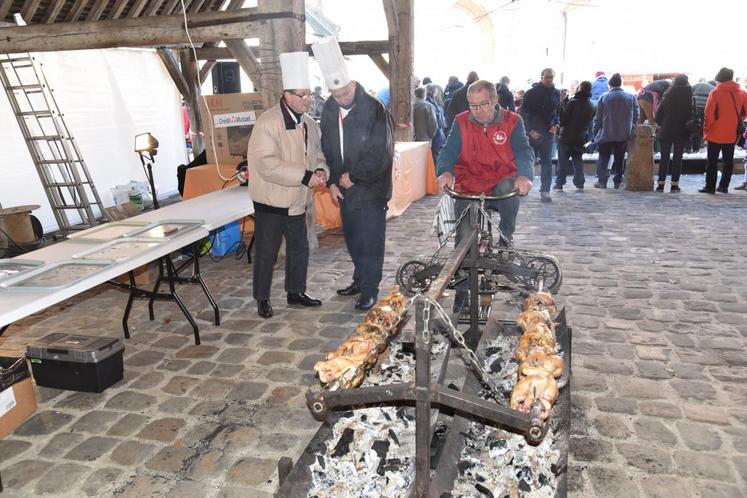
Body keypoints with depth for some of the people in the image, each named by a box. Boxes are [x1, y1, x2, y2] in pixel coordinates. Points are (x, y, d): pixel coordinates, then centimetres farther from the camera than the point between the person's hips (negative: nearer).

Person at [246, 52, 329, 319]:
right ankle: (262, 299, 21)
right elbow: (266, 164, -27)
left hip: (297, 201, 7)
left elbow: (317, 154, 17)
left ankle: (296, 292, 34)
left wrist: (320, 171, -6)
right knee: (266, 252, 5)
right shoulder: (268, 122, -18)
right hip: (271, 201, -7)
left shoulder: (309, 123, 6)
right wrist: (304, 176, -28)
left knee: (299, 248, 16)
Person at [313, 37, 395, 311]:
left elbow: (381, 153, -17)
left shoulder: (374, 109, -15)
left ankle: (370, 289, 15)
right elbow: (327, 149, 10)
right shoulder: (330, 109, 4)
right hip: (345, 189, 6)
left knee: (370, 242, 2)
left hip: (371, 189, -6)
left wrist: (353, 176, -14)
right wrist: (332, 182, 1)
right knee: (353, 240, 17)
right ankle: (360, 280, 34)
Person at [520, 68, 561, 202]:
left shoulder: (556, 93, 9)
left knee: (547, 162, -1)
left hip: (548, 132, 3)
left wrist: (556, 124, -1)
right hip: (532, 133, -3)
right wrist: (530, 130, -16)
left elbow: (558, 112, 19)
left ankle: (545, 191, -1)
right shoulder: (532, 92, -5)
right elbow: (523, 113, -7)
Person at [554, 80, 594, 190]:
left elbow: (563, 118, -15)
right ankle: (579, 183, 13)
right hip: (581, 137, 5)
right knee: (578, 160, 14)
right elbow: (589, 121, 12)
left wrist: (561, 125, 2)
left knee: (563, 160, 1)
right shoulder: (591, 106, 4)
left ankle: (559, 183, 1)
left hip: (567, 136, -5)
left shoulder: (573, 102, -15)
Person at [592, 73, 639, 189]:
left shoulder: (604, 98, -4)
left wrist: (595, 132, 6)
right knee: (620, 158, 12)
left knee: (604, 158, 6)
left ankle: (602, 181, 1)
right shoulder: (631, 97, 3)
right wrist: (631, 131, 13)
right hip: (624, 135, 2)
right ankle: (618, 181, 13)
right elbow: (636, 117, 5)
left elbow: (598, 118, -2)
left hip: (606, 134, -2)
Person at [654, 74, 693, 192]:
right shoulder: (689, 97, -5)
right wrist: (689, 128, 9)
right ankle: (674, 184, 3)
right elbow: (692, 114, -4)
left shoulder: (667, 96, -4)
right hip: (682, 133, 0)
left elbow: (658, 115, -3)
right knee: (678, 158, 6)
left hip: (666, 132, 1)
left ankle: (661, 183, 4)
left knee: (664, 157, 7)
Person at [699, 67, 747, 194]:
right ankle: (724, 186, 15)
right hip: (732, 134, 4)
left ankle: (710, 187, 0)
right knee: (728, 160, 12)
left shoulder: (715, 92, -11)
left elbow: (709, 113, -13)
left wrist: (706, 129, -4)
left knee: (712, 161, 1)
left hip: (716, 133, -4)